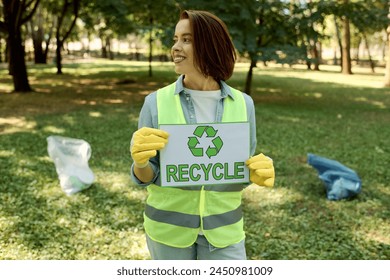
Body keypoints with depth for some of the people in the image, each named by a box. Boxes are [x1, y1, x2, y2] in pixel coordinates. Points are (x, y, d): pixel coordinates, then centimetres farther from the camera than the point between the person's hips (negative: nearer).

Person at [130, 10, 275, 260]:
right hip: (168, 226, 0)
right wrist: (141, 162, -29)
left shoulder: (242, 104, -6)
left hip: (223, 229, 1)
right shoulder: (156, 102, -10)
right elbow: (146, 176, -6)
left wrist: (259, 172, -19)